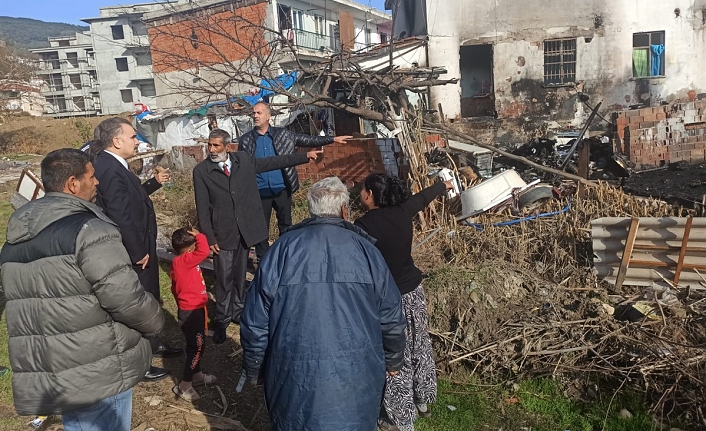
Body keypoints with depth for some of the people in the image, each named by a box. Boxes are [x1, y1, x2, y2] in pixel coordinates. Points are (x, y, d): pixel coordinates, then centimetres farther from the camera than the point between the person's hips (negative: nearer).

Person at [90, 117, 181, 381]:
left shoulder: (113, 166, 7)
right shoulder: (110, 170, -26)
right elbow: (121, 217, -30)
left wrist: (155, 182, 16)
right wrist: (138, 253, -23)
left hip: (138, 249, 10)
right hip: (132, 254, -10)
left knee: (147, 300, 24)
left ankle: (151, 343, 43)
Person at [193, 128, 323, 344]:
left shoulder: (243, 159, 2)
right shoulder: (201, 171, -6)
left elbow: (272, 162, 11)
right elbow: (202, 208, -5)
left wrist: (305, 156, 12)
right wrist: (209, 238, -9)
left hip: (245, 229, 3)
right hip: (222, 233, -3)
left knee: (240, 275, 14)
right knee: (224, 279, 1)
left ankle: (238, 312, 31)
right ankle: (222, 320, 17)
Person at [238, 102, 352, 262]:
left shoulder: (283, 134, 2)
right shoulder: (245, 140, 2)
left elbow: (307, 140, 4)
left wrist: (333, 139, -2)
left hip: (282, 189, 0)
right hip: (259, 192, 0)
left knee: (286, 226, 9)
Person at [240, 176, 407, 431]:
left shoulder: (282, 249, -7)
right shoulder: (365, 249, -5)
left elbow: (255, 321, -3)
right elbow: (391, 317, 1)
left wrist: (252, 368, 12)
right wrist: (393, 361, 18)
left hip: (295, 379, 0)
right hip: (356, 377, 1)